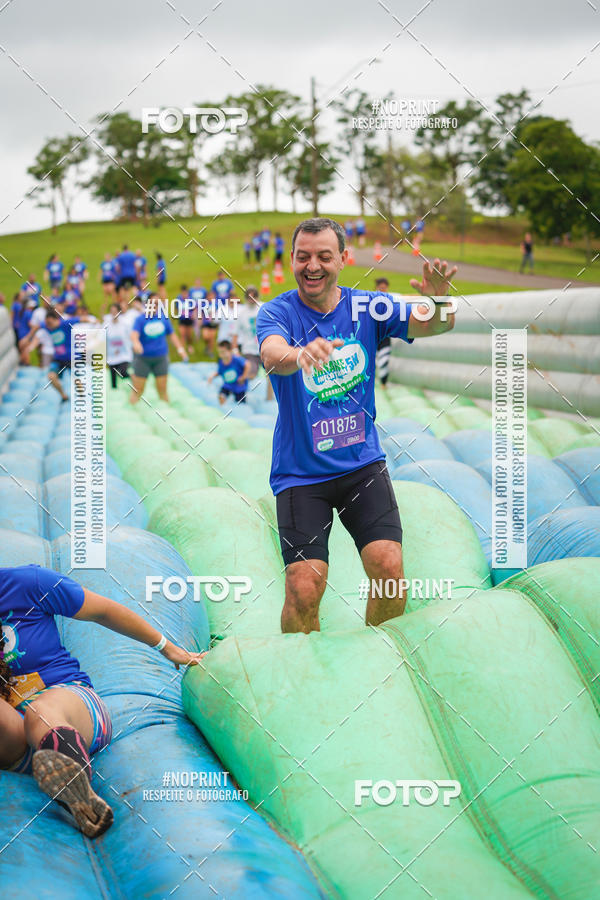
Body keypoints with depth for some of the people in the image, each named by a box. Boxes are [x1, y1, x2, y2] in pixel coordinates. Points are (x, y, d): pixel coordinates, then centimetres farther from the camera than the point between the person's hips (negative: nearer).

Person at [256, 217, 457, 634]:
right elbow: (273, 355, -30)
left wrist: (439, 300, -35)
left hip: (363, 463, 2)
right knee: (304, 589, -13)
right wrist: (300, 354, -54)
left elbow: (435, 325, -10)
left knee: (389, 569, -12)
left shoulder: (366, 307, 1)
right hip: (300, 473, -2)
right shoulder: (277, 312, -8)